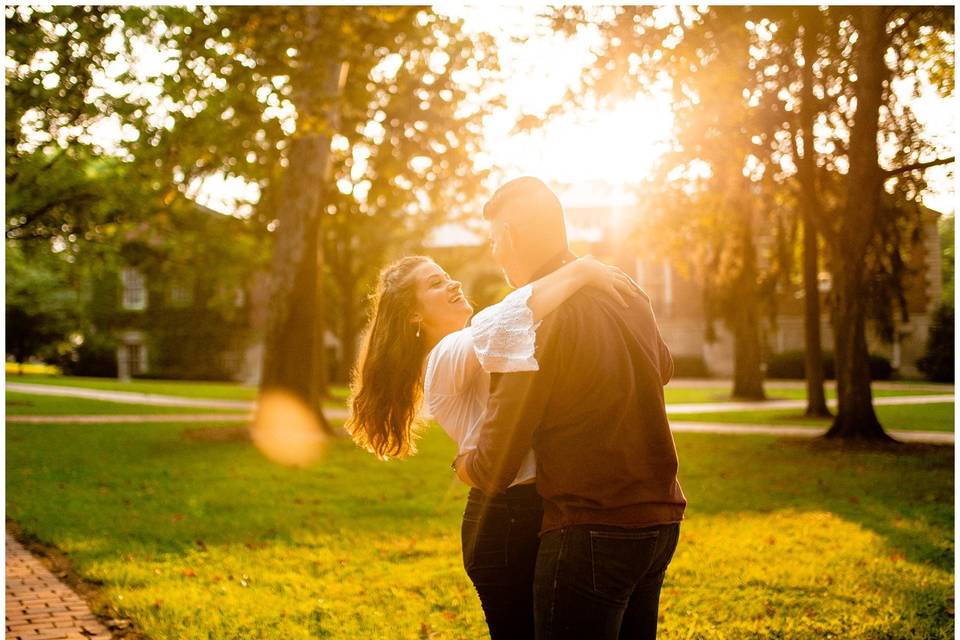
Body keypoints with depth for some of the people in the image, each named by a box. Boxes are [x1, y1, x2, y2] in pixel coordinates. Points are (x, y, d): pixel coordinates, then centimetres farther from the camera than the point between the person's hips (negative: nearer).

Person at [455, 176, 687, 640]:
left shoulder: (533, 319, -17)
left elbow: (493, 471, -14)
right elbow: (663, 367, 30)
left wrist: (460, 463, 8)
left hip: (590, 531, -8)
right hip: (660, 519, 8)